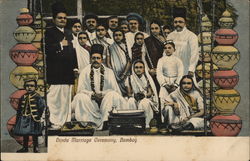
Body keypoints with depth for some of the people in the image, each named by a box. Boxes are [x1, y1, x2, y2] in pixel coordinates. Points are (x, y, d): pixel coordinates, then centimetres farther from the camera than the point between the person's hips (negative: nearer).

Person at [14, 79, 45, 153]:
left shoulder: (37, 97, -5)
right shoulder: (23, 97, 10)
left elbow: (42, 107, -9)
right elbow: (19, 109, 15)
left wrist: (38, 116, -14)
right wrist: (18, 118, 12)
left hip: (33, 118, -5)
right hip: (24, 118, 5)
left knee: (34, 134, -1)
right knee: (24, 134, 11)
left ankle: (36, 147, 8)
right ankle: (25, 147, 21)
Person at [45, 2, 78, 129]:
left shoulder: (69, 33, 23)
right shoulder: (49, 32, 1)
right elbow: (47, 49, -13)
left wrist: (75, 66, 16)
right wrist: (60, 45, -8)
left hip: (68, 70, 7)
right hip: (55, 72, -7)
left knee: (66, 97, 6)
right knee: (54, 97, -10)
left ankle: (65, 121, 10)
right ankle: (55, 122, -9)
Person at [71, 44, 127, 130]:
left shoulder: (108, 72, 8)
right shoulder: (85, 72, 7)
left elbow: (114, 89, 0)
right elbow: (80, 90, 0)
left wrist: (102, 94, -18)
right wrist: (92, 94, -18)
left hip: (105, 101, 0)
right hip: (90, 102, 0)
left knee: (113, 95, -29)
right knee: (80, 97, -29)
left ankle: (105, 122, -31)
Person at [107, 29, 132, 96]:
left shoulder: (125, 47, 8)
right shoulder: (110, 47, 9)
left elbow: (129, 61, 2)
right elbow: (108, 63, 8)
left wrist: (124, 74, -7)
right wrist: (113, 73, -4)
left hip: (125, 74, 0)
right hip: (115, 75, 0)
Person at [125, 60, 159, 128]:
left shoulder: (147, 78, 1)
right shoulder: (129, 79, 3)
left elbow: (150, 93, -4)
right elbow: (129, 93, 3)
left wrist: (144, 95, -22)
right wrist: (134, 95, -18)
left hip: (146, 98, -1)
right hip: (135, 98, 2)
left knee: (144, 103, -37)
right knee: (131, 101, -34)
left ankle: (146, 124, -27)